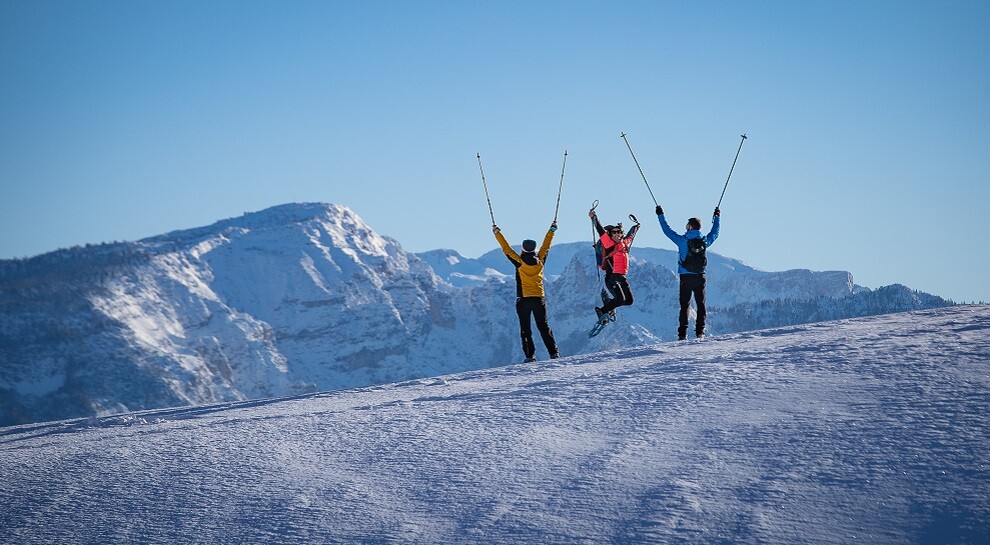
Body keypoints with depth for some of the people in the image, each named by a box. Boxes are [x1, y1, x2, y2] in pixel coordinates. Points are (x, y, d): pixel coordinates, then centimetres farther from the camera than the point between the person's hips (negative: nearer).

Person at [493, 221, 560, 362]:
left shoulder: (520, 262, -9)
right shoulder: (540, 261, -1)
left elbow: (506, 249, -4)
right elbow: (546, 246, 12)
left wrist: (497, 233, 5)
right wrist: (552, 230, 25)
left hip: (523, 300, -3)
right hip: (539, 299, 3)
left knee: (525, 329, 3)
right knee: (544, 328, 9)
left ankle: (530, 355, -6)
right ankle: (554, 353, 2)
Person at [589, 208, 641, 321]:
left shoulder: (625, 243, 13)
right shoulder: (609, 244, -5)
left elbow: (631, 236, 33)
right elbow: (601, 231, -13)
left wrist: (636, 227, 51)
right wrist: (594, 218, -21)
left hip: (622, 278, 7)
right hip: (612, 277, -7)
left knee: (629, 300, 7)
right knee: (620, 299, -19)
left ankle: (610, 306, 27)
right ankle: (602, 311, -2)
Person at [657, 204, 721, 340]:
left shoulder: (683, 240, -10)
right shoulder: (705, 241, -1)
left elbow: (667, 231, 0)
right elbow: (715, 233, 20)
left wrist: (660, 215, 12)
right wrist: (717, 217, 35)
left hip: (686, 277, -2)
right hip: (700, 277, 2)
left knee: (684, 306, 1)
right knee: (701, 305, 7)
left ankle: (682, 334, -3)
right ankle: (700, 332, 2)